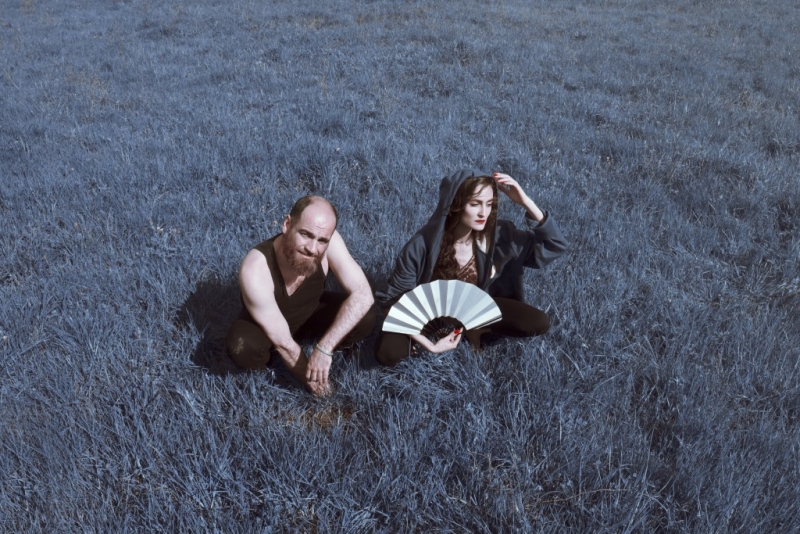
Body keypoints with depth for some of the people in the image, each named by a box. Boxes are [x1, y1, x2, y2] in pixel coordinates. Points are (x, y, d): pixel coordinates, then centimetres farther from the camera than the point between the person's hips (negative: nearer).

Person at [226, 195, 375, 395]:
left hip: (311, 312, 3)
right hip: (264, 322, -3)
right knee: (241, 349, -34)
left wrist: (324, 348, -40)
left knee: (365, 318, -21)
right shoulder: (255, 270, -40)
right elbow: (282, 342, -30)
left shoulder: (329, 242, -32)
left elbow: (363, 294, -31)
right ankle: (271, 359, 1)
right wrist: (308, 379, -19)